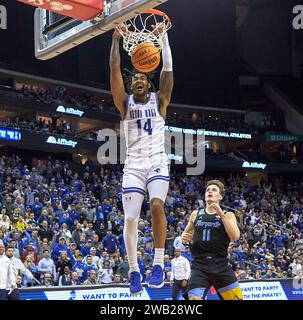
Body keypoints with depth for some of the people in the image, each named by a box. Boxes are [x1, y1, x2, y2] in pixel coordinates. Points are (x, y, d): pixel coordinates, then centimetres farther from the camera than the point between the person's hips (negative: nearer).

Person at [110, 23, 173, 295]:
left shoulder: (159, 101, 10)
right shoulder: (125, 103, 11)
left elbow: (168, 68, 0)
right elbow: (115, 68, 1)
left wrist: (164, 36, -1)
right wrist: (116, 38, -1)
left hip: (157, 161, -1)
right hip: (133, 164, 1)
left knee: (157, 205, -26)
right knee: (130, 219, -8)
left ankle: (159, 263, -18)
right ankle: (134, 270, 5)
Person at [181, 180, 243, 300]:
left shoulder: (228, 215, 5)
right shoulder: (196, 214, 13)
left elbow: (235, 237, -11)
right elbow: (186, 233, 28)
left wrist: (221, 215, -14)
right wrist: (184, 238, 4)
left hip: (221, 266, -1)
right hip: (199, 266, 1)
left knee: (237, 298, -1)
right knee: (194, 298, -15)